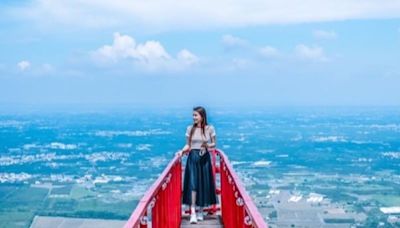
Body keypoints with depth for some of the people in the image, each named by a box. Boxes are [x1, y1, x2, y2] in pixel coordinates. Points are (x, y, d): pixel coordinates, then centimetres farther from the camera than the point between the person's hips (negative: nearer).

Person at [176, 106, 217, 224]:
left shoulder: (210, 128, -3)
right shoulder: (190, 128, 1)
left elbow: (214, 144, 5)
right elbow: (188, 145, 7)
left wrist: (207, 145, -15)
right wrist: (182, 151, -10)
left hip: (204, 158, 0)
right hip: (193, 158, 0)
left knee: (204, 184, 5)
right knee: (192, 183, -9)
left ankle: (201, 211, 20)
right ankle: (193, 213, -13)